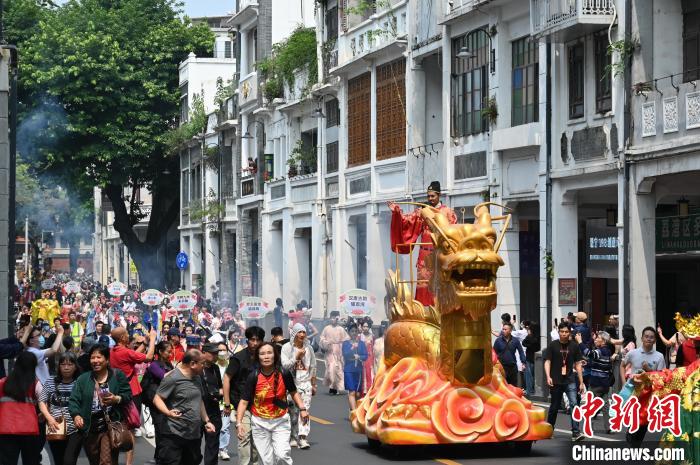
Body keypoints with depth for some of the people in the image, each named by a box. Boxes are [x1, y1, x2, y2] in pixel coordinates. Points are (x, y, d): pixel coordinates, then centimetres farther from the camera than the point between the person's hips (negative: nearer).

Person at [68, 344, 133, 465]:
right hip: (90, 429, 4)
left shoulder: (117, 376, 2)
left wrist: (116, 399, -19)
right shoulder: (82, 379, 7)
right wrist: (76, 415, -20)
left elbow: (127, 395, 1)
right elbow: (74, 400, -1)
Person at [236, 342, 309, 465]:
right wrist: (239, 423, -21)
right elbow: (244, 401, -11)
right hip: (260, 423, 0)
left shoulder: (284, 374, -9)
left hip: (281, 421, 0)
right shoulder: (253, 377, -12)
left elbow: (293, 392, 9)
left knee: (282, 455, -17)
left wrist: (302, 409, -2)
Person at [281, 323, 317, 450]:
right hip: (292, 383, -2)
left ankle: (303, 438, -16)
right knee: (293, 411, -1)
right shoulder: (287, 348, 0)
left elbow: (313, 367, 16)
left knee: (305, 409, -9)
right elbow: (284, 365, -8)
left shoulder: (308, 348, 11)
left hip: (306, 383, 2)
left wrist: (313, 384, 16)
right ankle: (293, 438, 9)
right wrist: (297, 357, -15)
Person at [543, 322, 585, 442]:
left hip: (570, 381, 1)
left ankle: (575, 433, -18)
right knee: (554, 407, 10)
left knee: (574, 404, -15)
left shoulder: (574, 346, 4)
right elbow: (547, 361, -4)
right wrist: (548, 377, -19)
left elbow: (578, 365, 7)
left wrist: (581, 382, 5)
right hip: (556, 381, -1)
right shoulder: (553, 345, -1)